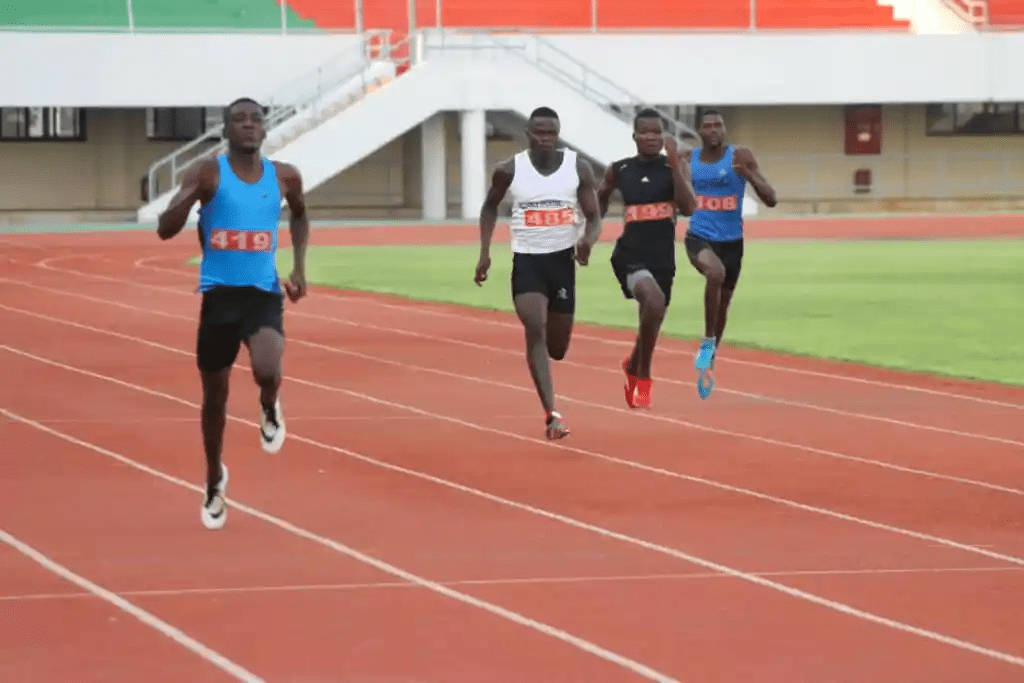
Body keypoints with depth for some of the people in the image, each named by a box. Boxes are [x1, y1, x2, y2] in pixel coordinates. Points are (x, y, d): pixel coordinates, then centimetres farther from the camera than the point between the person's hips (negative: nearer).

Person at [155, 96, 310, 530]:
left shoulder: (284, 177, 3)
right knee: (215, 395, 9)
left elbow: (300, 215, 26)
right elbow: (165, 230, -12)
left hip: (264, 294, 0)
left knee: (268, 371, -28)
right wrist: (191, 195, -31)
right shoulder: (208, 174, -6)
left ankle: (269, 409, 11)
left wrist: (299, 267, 14)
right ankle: (215, 483, 32)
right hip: (219, 294, 0)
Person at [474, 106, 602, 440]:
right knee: (535, 330, -22)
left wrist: (588, 240, -24)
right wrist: (484, 252, 5)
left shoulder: (578, 169, -4)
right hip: (527, 261, -2)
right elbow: (490, 206, 14)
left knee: (557, 346, 10)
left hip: (563, 260, 2)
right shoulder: (509, 171, -4)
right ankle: (551, 414, -25)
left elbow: (594, 217, -1)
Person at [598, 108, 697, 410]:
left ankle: (633, 368, 54)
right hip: (630, 255, -3)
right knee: (654, 301, -32)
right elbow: (601, 197, 22)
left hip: (663, 258, 3)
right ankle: (643, 380, -15)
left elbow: (688, 208, -15)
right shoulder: (619, 170, 1)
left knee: (650, 324, 18)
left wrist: (673, 162, -20)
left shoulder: (676, 166, -1)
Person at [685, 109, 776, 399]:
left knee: (723, 303, 14)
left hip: (731, 241, 1)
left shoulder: (741, 157, -7)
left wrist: (748, 174, -27)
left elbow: (770, 199, -11)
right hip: (699, 237, -1)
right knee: (715, 272, -34)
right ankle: (708, 341, -17)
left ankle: (708, 363, 38)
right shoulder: (688, 159, -1)